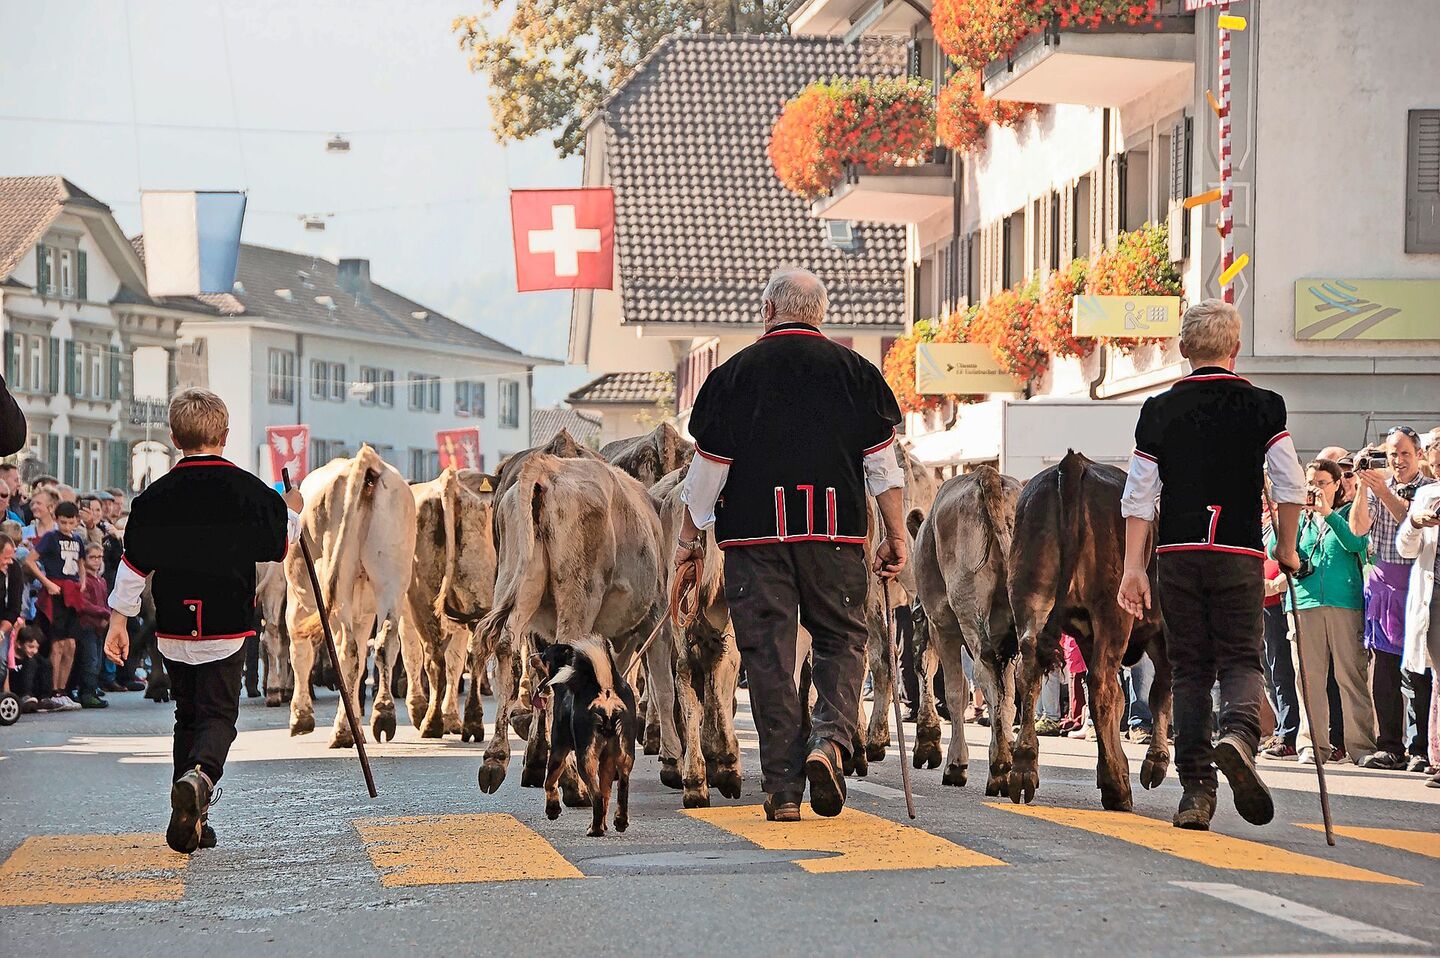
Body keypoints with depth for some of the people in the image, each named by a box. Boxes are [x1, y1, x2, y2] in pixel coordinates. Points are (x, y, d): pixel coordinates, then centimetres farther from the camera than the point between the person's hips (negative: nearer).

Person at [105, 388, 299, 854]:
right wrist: (292, 513, 32)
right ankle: (200, 776, -33)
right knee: (218, 714, 0)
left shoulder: (157, 496, -1)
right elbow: (278, 545, 12)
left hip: (174, 628, 2)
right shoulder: (250, 491, -3)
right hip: (226, 625, -2)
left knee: (187, 716, 15)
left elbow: (135, 562, 1)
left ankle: (191, 823, 13)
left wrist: (119, 618, 9)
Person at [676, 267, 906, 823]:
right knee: (841, 636, 13)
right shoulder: (854, 371, 5)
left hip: (756, 534, -1)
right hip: (835, 533, 1)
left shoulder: (734, 374, 1)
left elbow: (709, 465, 2)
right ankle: (830, 736, -12)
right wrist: (896, 536, 10)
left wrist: (689, 536, 12)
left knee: (767, 651, 3)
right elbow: (883, 464, 4)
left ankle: (783, 789, 1)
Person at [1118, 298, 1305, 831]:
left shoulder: (1159, 410, 4)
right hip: (1239, 553, -2)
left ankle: (1195, 789, 2)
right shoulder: (1262, 407, -1)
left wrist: (1134, 567, 5)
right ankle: (1239, 736, -29)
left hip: (1177, 554, 2)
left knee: (1189, 668, 7)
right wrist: (1286, 548, 11)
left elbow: (1138, 497, 2)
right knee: (1241, 658, 3)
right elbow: (1292, 487, -3)